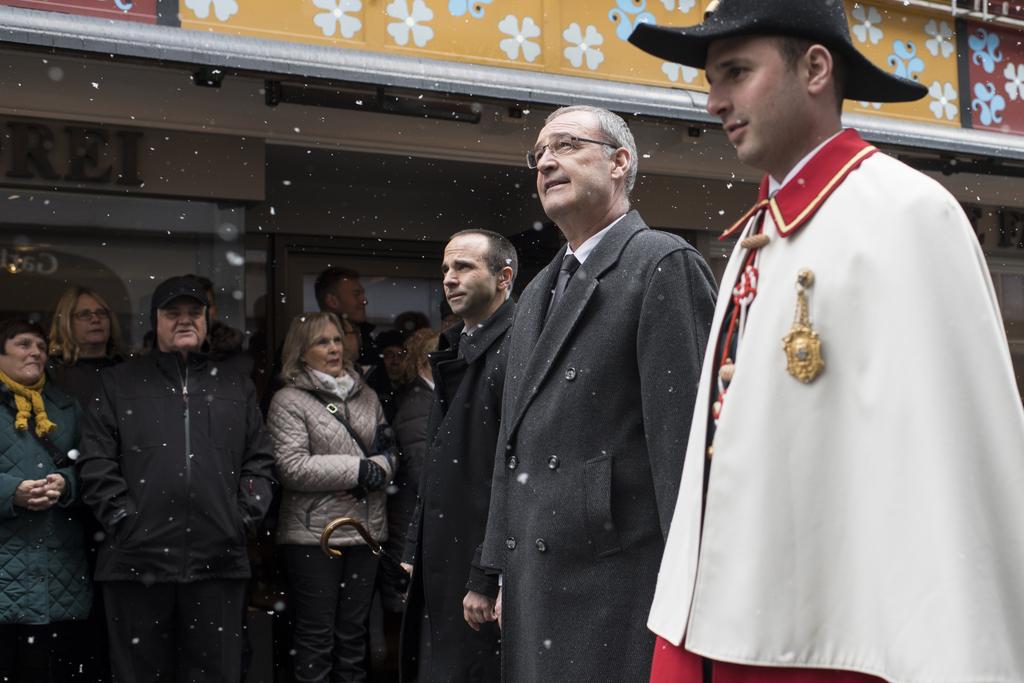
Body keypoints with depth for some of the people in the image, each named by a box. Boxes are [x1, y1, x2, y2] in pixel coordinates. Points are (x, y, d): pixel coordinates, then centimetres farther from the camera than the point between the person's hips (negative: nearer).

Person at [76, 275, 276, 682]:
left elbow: (260, 461, 13)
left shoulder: (236, 388, 16)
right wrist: (123, 518, -7)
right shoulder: (118, 384, 10)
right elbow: (95, 462, 2)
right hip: (138, 560, -1)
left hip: (219, 561, 2)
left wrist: (246, 515, 0)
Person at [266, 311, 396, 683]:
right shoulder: (288, 401, -4)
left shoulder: (366, 396, 13)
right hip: (314, 532, -5)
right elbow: (292, 468, -14)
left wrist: (379, 467, -9)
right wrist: (359, 467, -14)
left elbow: (388, 452, 15)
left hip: (367, 529, 5)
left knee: (354, 631, 13)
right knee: (316, 637, 1)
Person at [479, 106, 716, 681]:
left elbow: (684, 431, -14)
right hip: (536, 582, 8)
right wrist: (504, 571, 17)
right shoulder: (538, 293, 19)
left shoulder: (664, 265, -7)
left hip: (614, 576, -8)